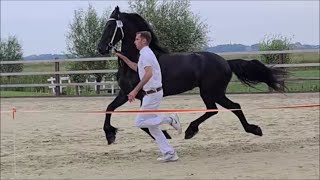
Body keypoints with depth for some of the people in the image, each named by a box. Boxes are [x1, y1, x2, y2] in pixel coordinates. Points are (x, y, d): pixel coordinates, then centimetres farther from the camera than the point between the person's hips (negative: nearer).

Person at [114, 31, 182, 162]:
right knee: (152, 126, 10)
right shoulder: (146, 54, 19)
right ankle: (169, 153, 9)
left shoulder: (146, 54, -14)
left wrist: (135, 90, -35)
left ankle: (170, 119, -9)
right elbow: (137, 68, 37)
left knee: (140, 122, -7)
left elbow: (148, 73, -30)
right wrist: (123, 58, 35)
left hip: (152, 93, -10)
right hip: (153, 93, 10)